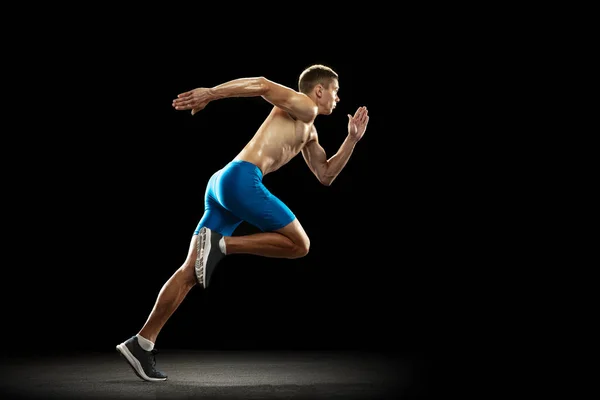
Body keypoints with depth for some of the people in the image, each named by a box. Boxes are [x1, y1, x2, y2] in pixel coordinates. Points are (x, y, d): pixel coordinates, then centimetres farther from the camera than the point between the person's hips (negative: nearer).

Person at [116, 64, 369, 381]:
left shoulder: (309, 132, 33)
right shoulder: (303, 107, 4)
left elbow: (325, 175, 38)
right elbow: (262, 84, -10)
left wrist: (352, 139, 30)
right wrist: (210, 93, -18)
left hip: (222, 184, 9)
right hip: (241, 179, -9)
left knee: (191, 271, 2)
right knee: (298, 244, -3)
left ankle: (142, 343, -1)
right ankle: (220, 244, -13)